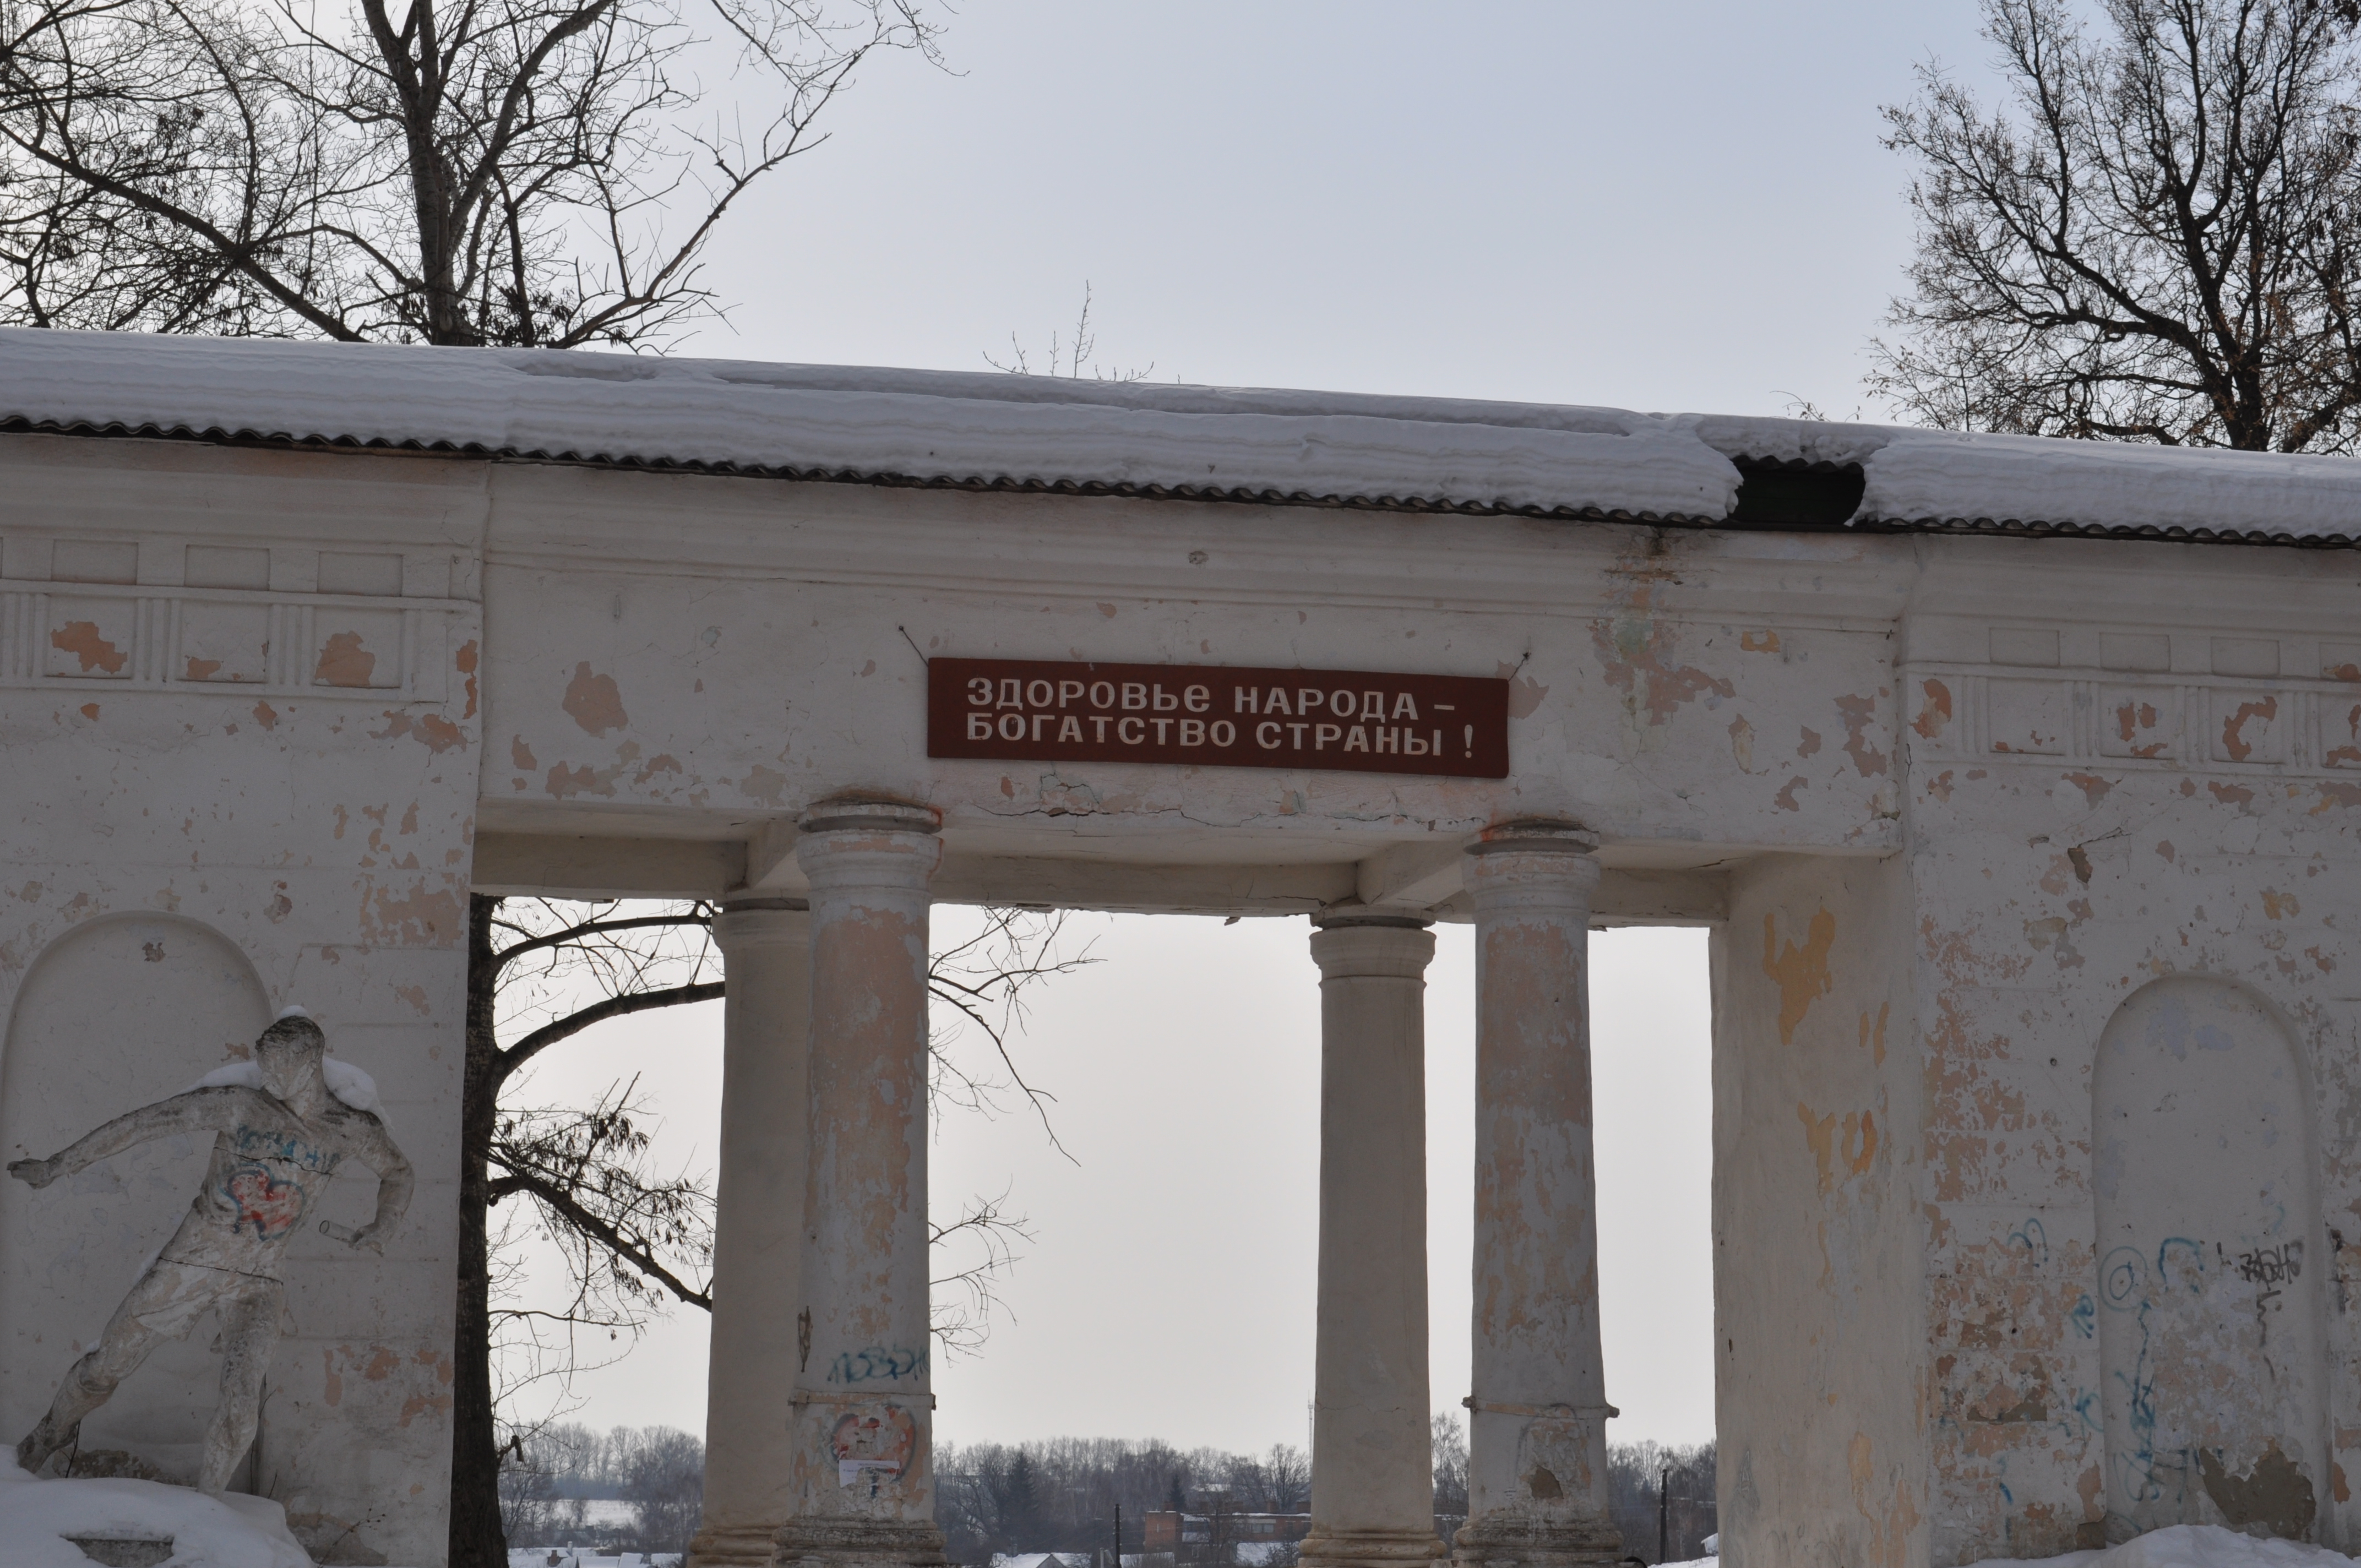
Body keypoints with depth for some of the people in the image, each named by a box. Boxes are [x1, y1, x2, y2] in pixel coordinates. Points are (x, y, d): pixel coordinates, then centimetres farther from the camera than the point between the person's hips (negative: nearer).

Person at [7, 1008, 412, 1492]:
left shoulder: (352, 1130, -6)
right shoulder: (240, 1103, -14)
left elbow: (397, 1172, 15)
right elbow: (144, 1122, -11)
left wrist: (380, 1229, -4)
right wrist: (57, 1166, -10)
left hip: (257, 1288, 1)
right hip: (188, 1266, -1)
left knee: (241, 1406, -19)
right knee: (103, 1370, 12)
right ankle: (56, 1428, 45)